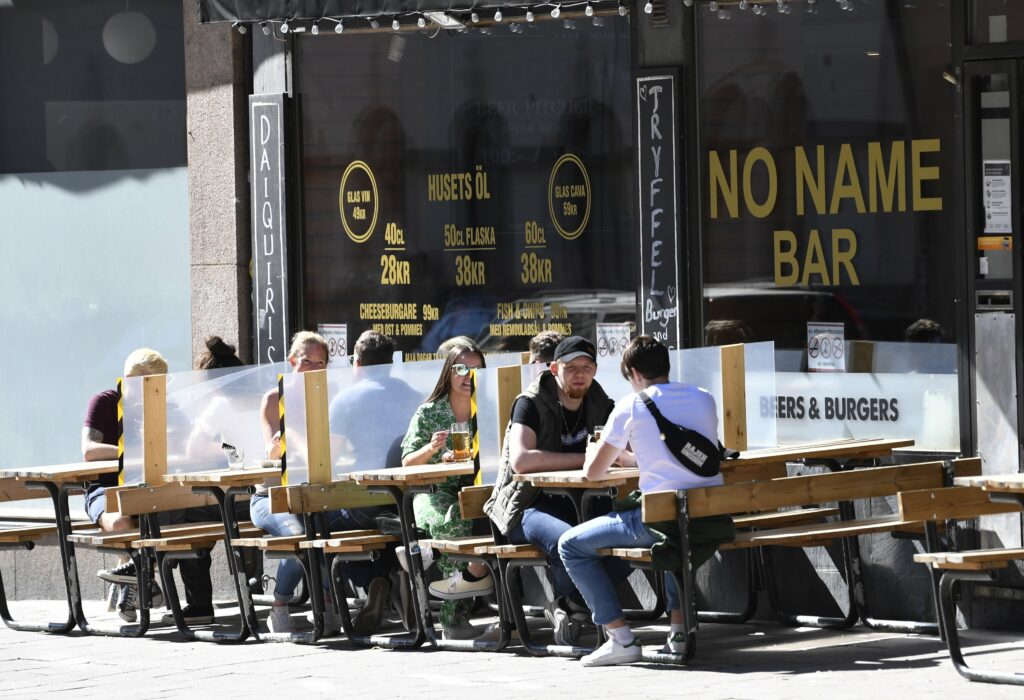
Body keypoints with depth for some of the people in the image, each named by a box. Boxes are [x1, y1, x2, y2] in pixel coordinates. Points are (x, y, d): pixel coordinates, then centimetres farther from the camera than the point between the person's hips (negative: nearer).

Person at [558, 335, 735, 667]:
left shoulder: (631, 407, -1)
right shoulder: (704, 399, 13)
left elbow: (593, 471, 6)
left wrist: (594, 449, 31)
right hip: (715, 522, 6)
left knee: (571, 545, 9)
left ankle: (621, 639, 1)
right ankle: (679, 628, 28)